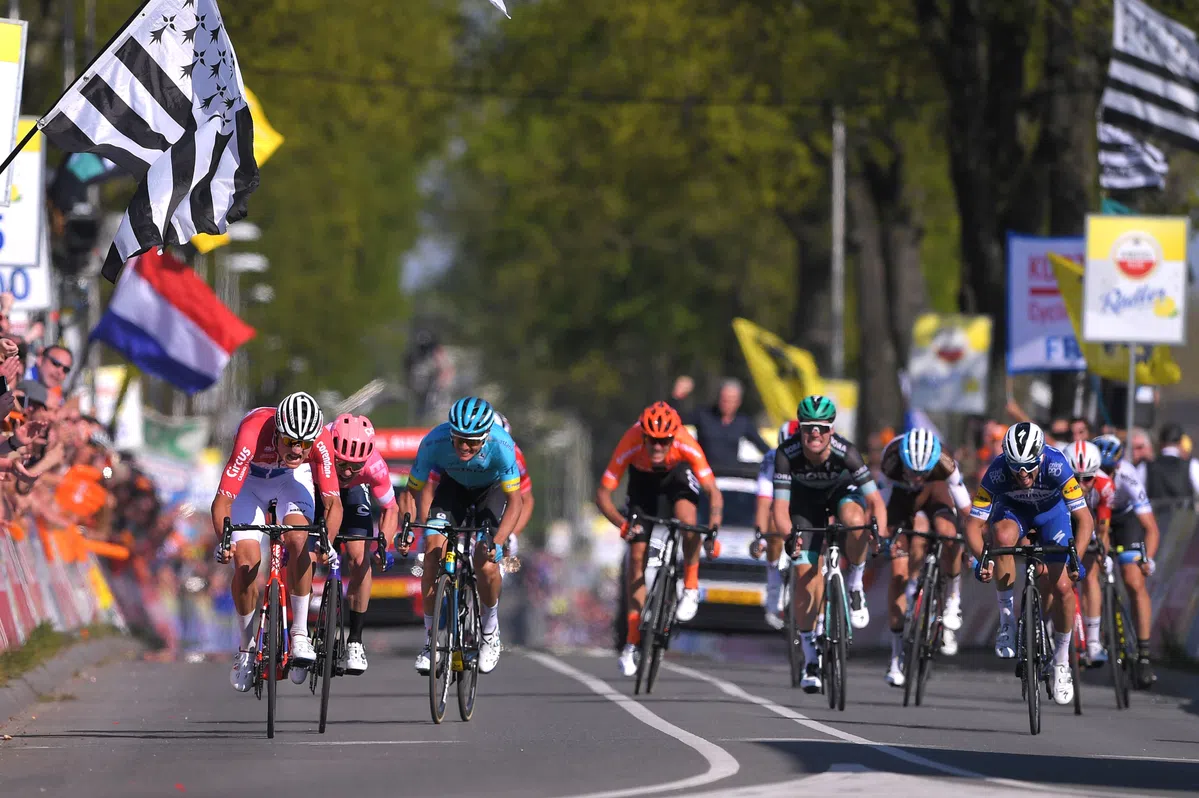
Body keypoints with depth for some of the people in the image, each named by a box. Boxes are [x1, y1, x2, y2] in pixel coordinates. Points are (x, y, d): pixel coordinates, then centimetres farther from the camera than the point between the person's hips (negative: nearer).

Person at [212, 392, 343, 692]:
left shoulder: (321, 440, -33)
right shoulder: (252, 434, -39)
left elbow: (333, 502, -30)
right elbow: (222, 501, -39)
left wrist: (327, 543, -48)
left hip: (293, 478, 1)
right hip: (251, 480, -1)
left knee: (298, 539, -27)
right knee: (245, 560, -16)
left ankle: (300, 634, -17)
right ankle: (248, 646, 3)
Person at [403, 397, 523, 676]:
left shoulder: (501, 446, -37)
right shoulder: (434, 442, -33)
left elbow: (515, 502, -32)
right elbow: (413, 490, -20)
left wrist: (498, 542, -45)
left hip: (492, 489, -2)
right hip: (454, 486, 2)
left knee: (486, 563, -22)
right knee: (432, 551, -18)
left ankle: (490, 632, 5)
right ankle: (430, 640, -4)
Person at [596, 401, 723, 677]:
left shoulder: (687, 445, -38)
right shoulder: (630, 445, -37)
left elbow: (713, 492, -35)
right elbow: (602, 494, -32)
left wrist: (713, 529, -52)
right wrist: (623, 524, -49)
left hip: (678, 474, -1)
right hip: (643, 479, 1)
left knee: (687, 519, -33)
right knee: (637, 553, -6)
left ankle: (691, 588, -6)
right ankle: (632, 641, 0)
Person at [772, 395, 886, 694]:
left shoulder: (845, 452, -33)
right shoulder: (787, 454, -31)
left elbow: (876, 501, -32)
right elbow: (780, 509, -31)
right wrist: (790, 537, -50)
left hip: (842, 491, -1)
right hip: (806, 498, 1)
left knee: (855, 519, -37)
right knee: (805, 573, -11)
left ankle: (855, 586, -11)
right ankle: (810, 654, 4)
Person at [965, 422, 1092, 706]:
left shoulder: (1056, 466, -36)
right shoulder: (997, 472, -34)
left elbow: (1085, 520, -31)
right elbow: (974, 524, -29)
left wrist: (1077, 559, -44)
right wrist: (982, 560, -45)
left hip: (1051, 510, 0)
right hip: (1012, 509, 0)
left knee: (1062, 587, -12)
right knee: (1004, 536, -36)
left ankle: (1061, 660, 11)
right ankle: (1008, 621, -22)